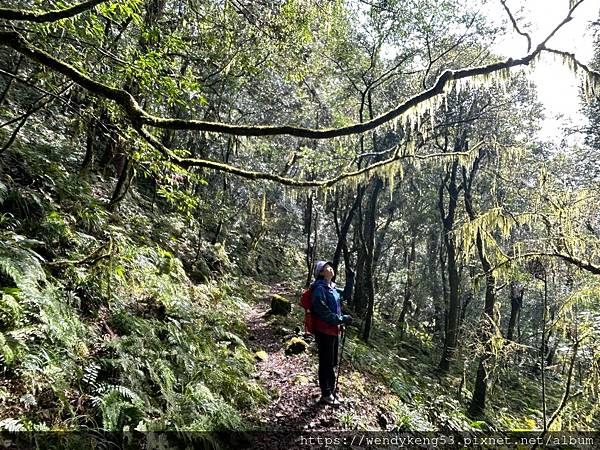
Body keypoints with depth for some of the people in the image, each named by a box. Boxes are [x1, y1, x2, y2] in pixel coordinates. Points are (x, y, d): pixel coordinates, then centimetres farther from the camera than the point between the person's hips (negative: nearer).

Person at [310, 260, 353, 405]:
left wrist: (350, 280, 9)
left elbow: (346, 295, 21)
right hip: (324, 331, -8)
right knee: (326, 363, 5)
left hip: (334, 330, 8)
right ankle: (326, 394, 19)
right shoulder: (319, 289, -20)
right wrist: (342, 319, -20)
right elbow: (324, 313, -24)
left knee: (332, 362, 19)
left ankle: (332, 390, 34)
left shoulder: (332, 288, 7)